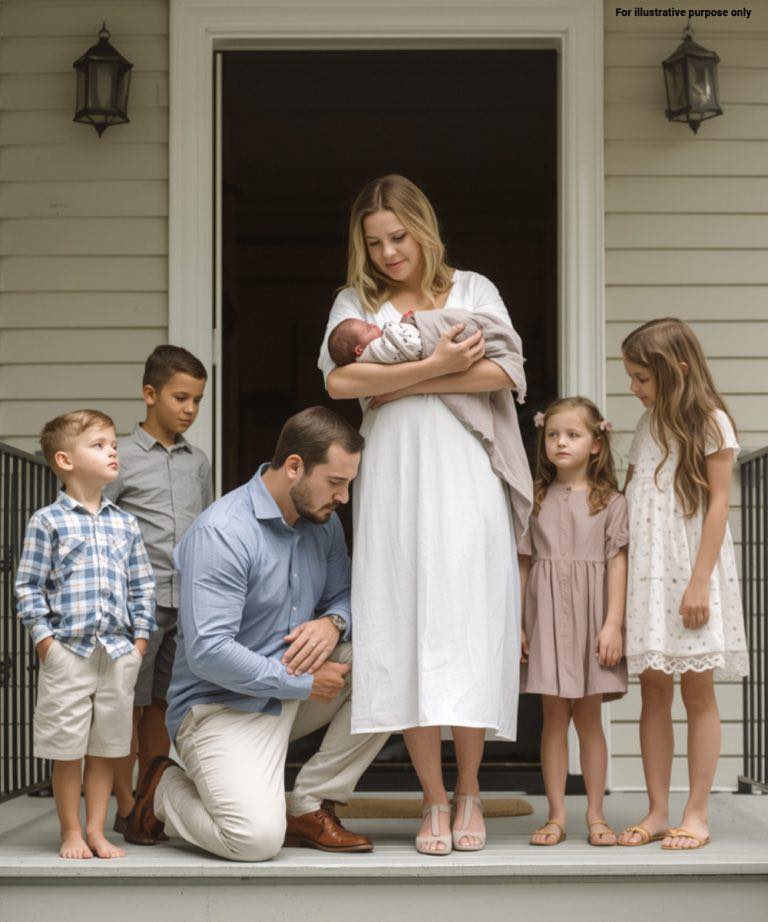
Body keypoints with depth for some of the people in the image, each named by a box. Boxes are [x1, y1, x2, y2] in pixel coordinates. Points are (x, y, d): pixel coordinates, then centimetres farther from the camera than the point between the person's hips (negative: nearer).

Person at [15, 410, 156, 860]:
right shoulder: (48, 522, -2)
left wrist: (140, 638, 5)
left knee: (106, 746, 8)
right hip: (68, 650, -4)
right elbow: (29, 586, -2)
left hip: (119, 652, 4)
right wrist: (44, 639, -8)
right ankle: (71, 832, 14)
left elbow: (143, 585, 14)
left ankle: (97, 831, 18)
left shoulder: (126, 524, 11)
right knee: (67, 748, 2)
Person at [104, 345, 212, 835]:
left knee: (163, 703, 10)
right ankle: (126, 805, 7)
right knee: (129, 702, 0)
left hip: (187, 600, 5)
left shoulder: (198, 462, 12)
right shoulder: (122, 458, -4)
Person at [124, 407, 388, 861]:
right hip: (223, 704, -8)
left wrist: (334, 623, -14)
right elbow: (208, 652, -26)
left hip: (296, 695, 8)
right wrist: (303, 684, -20)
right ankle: (164, 789, 7)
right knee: (257, 838, -27)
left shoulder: (323, 521, 5)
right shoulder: (221, 533, -21)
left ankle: (310, 806, -6)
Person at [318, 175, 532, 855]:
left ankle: (468, 792, 6)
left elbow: (503, 372, -4)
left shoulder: (472, 289, 13)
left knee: (468, 627, -5)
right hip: (393, 476, 1)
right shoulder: (357, 302, 13)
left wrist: (403, 386, -5)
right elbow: (339, 379, -6)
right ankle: (435, 801, 2)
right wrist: (436, 365, -10)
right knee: (406, 628, -4)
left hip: (465, 473, 0)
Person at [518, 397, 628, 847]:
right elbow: (523, 564, 8)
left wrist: (613, 623, -9)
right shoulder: (536, 499, 8)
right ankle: (557, 815, 5)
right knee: (554, 715, 2)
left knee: (588, 715, 3)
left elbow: (617, 562, -1)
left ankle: (596, 815, 10)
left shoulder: (609, 500, 3)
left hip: (590, 614, -1)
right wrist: (516, 622, 2)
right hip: (546, 617, 1)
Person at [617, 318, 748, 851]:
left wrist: (700, 581, -14)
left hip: (692, 572, -5)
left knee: (697, 691, 0)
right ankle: (658, 812, 9)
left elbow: (718, 503, -8)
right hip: (648, 574, 5)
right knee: (654, 691, 4)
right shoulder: (647, 427, 15)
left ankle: (696, 815, 3)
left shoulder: (709, 422, -3)